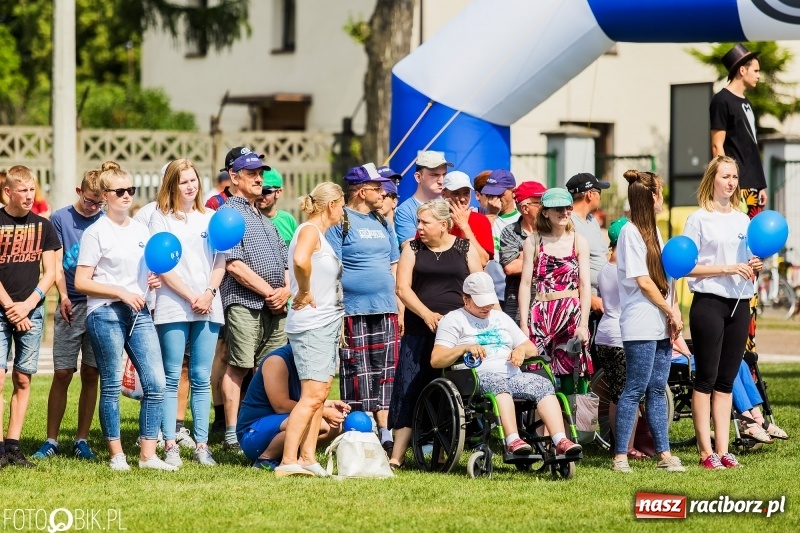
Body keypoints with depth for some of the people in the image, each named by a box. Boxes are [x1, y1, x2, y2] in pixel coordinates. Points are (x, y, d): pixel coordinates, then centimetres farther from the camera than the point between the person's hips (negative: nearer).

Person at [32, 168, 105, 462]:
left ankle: (82, 440, 10)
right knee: (62, 374, -2)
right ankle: (51, 440, 4)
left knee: (91, 374, 3)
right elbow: (57, 263, 2)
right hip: (71, 305, -1)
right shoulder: (61, 219, 4)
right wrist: (63, 296, -12)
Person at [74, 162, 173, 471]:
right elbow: (81, 281, -6)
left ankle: (148, 454, 2)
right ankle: (116, 455, 8)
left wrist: (154, 281, 5)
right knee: (111, 385, -1)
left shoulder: (141, 230, 15)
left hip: (139, 313, 5)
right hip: (106, 314, -5)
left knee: (156, 383, -4)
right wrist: (120, 293, -14)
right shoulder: (96, 233, -3)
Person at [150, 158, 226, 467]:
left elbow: (220, 264, 10)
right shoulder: (161, 218, 4)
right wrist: (191, 297, -11)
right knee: (171, 378, -3)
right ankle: (170, 446, -3)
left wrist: (209, 293, -7)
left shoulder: (210, 218, 14)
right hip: (172, 308, -3)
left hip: (208, 308, 3)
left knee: (201, 379, 3)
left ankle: (201, 445, 5)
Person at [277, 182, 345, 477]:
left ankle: (308, 458, 10)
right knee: (312, 395, -14)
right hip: (311, 324, -10)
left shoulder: (321, 235, 17)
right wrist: (304, 293, -21)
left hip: (327, 324, 10)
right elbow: (300, 260, -33)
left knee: (320, 394, 8)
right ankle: (288, 461, -15)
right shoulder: (309, 230, -12)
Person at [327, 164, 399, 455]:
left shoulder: (383, 223, 17)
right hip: (353, 311, -6)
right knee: (357, 376, -4)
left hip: (385, 311, 6)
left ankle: (384, 435, 11)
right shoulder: (340, 222, -4)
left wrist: (399, 306, 14)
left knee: (384, 375, 7)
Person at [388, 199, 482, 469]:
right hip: (419, 330, 1)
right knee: (410, 390, -4)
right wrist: (426, 314, -13)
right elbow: (402, 288, 1)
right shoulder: (413, 249, 9)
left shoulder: (465, 249, 7)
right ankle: (397, 456, -4)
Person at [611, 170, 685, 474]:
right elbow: (642, 281, -13)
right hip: (640, 326, -8)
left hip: (660, 325, 8)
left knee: (657, 389, 9)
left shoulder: (652, 230, 17)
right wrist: (670, 311, -7)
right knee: (636, 390, -7)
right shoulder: (630, 232, -10)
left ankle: (664, 454, 11)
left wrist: (673, 312, 3)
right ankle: (620, 457, -4)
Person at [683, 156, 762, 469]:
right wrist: (726, 269, -17)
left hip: (739, 304, 6)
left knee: (726, 380, 7)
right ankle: (706, 452, -1)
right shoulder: (699, 219, -3)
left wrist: (755, 268, -2)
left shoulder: (743, 221, 15)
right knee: (706, 378, -3)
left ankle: (722, 449, 9)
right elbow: (687, 268, -9)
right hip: (709, 302, -6)